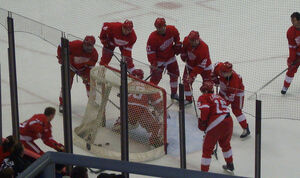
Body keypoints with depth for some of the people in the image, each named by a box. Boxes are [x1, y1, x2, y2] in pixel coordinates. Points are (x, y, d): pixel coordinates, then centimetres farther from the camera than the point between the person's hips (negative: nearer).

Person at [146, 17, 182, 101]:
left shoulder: (172, 29, -18)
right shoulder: (153, 37, -30)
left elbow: (176, 35, 8)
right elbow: (150, 51, -24)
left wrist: (177, 44, 9)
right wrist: (153, 64, -28)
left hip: (170, 57, 5)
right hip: (159, 59, -5)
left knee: (174, 74, 12)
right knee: (156, 77, -9)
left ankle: (174, 93, 29)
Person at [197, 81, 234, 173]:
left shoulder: (203, 97, 6)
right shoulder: (218, 97, 28)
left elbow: (204, 110, -13)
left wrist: (201, 123, -3)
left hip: (216, 124, -7)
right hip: (229, 121, 7)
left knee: (207, 148, 3)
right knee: (225, 144, 31)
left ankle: (204, 171, 4)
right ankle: (230, 165, 45)